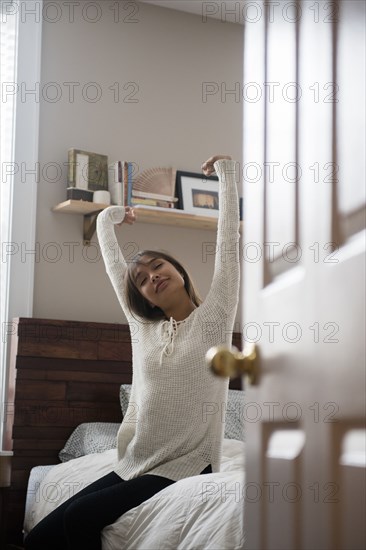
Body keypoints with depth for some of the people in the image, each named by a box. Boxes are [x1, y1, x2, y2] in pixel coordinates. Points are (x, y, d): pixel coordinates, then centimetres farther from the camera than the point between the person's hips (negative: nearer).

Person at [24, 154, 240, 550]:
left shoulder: (213, 317, 2)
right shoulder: (143, 326, 14)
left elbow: (228, 242, -1)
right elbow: (114, 266, 26)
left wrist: (226, 172, 3)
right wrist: (107, 220, 36)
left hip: (184, 468, -5)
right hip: (132, 466, 5)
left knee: (80, 518, -24)